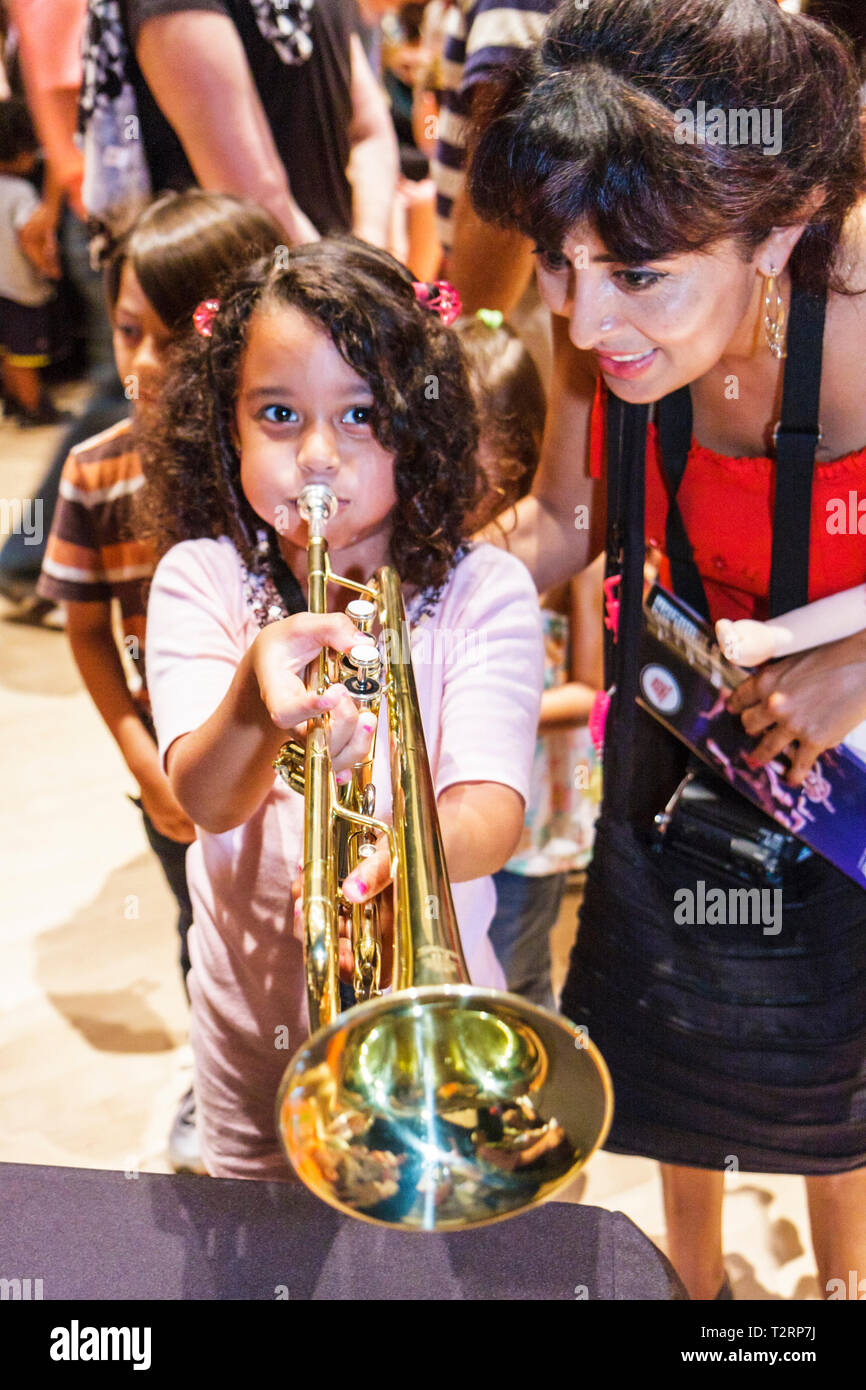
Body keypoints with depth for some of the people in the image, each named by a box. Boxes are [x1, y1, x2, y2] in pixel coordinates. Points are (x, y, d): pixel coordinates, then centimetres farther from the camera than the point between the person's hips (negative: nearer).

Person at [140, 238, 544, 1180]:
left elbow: (492, 800, -25)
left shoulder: (484, 591, -13)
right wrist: (256, 702, -46)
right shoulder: (199, 580, -10)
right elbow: (204, 800, -23)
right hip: (254, 1024, 2)